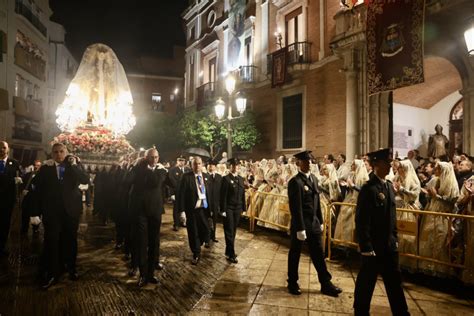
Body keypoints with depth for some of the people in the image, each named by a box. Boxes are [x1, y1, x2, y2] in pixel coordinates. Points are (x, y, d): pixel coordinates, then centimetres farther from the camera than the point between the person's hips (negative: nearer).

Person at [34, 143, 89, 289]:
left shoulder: (75, 165, 2)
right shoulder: (46, 167, 2)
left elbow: (86, 180, -16)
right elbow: (37, 184, -3)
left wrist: (74, 165, -19)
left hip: (70, 209, 1)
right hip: (52, 210, 0)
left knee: (70, 239, 12)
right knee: (51, 240, -2)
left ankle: (71, 268, 28)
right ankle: (51, 273, 9)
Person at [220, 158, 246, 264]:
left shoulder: (240, 178, 10)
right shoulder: (226, 179, -9)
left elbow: (243, 194, 11)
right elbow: (223, 195, -12)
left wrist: (244, 207, 9)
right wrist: (223, 210, -14)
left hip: (237, 208, 6)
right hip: (229, 208, -6)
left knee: (234, 230, 13)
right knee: (229, 231, 0)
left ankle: (229, 251, 26)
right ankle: (231, 254, 6)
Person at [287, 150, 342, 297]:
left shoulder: (314, 179, 8)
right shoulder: (295, 182, -16)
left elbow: (317, 202, 14)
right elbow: (296, 208, -19)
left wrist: (320, 221, 13)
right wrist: (300, 228, -20)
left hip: (314, 222, 7)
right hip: (300, 223, -7)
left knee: (318, 254, 13)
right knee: (295, 254, 9)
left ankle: (326, 284, 24)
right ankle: (292, 283, 25)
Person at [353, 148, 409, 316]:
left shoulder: (389, 186, 7)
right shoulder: (368, 189, -18)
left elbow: (392, 216, 14)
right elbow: (362, 222, -18)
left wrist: (395, 238, 12)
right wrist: (366, 247, -18)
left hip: (390, 245, 8)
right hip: (374, 246, -7)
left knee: (395, 281, 18)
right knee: (366, 282, 8)